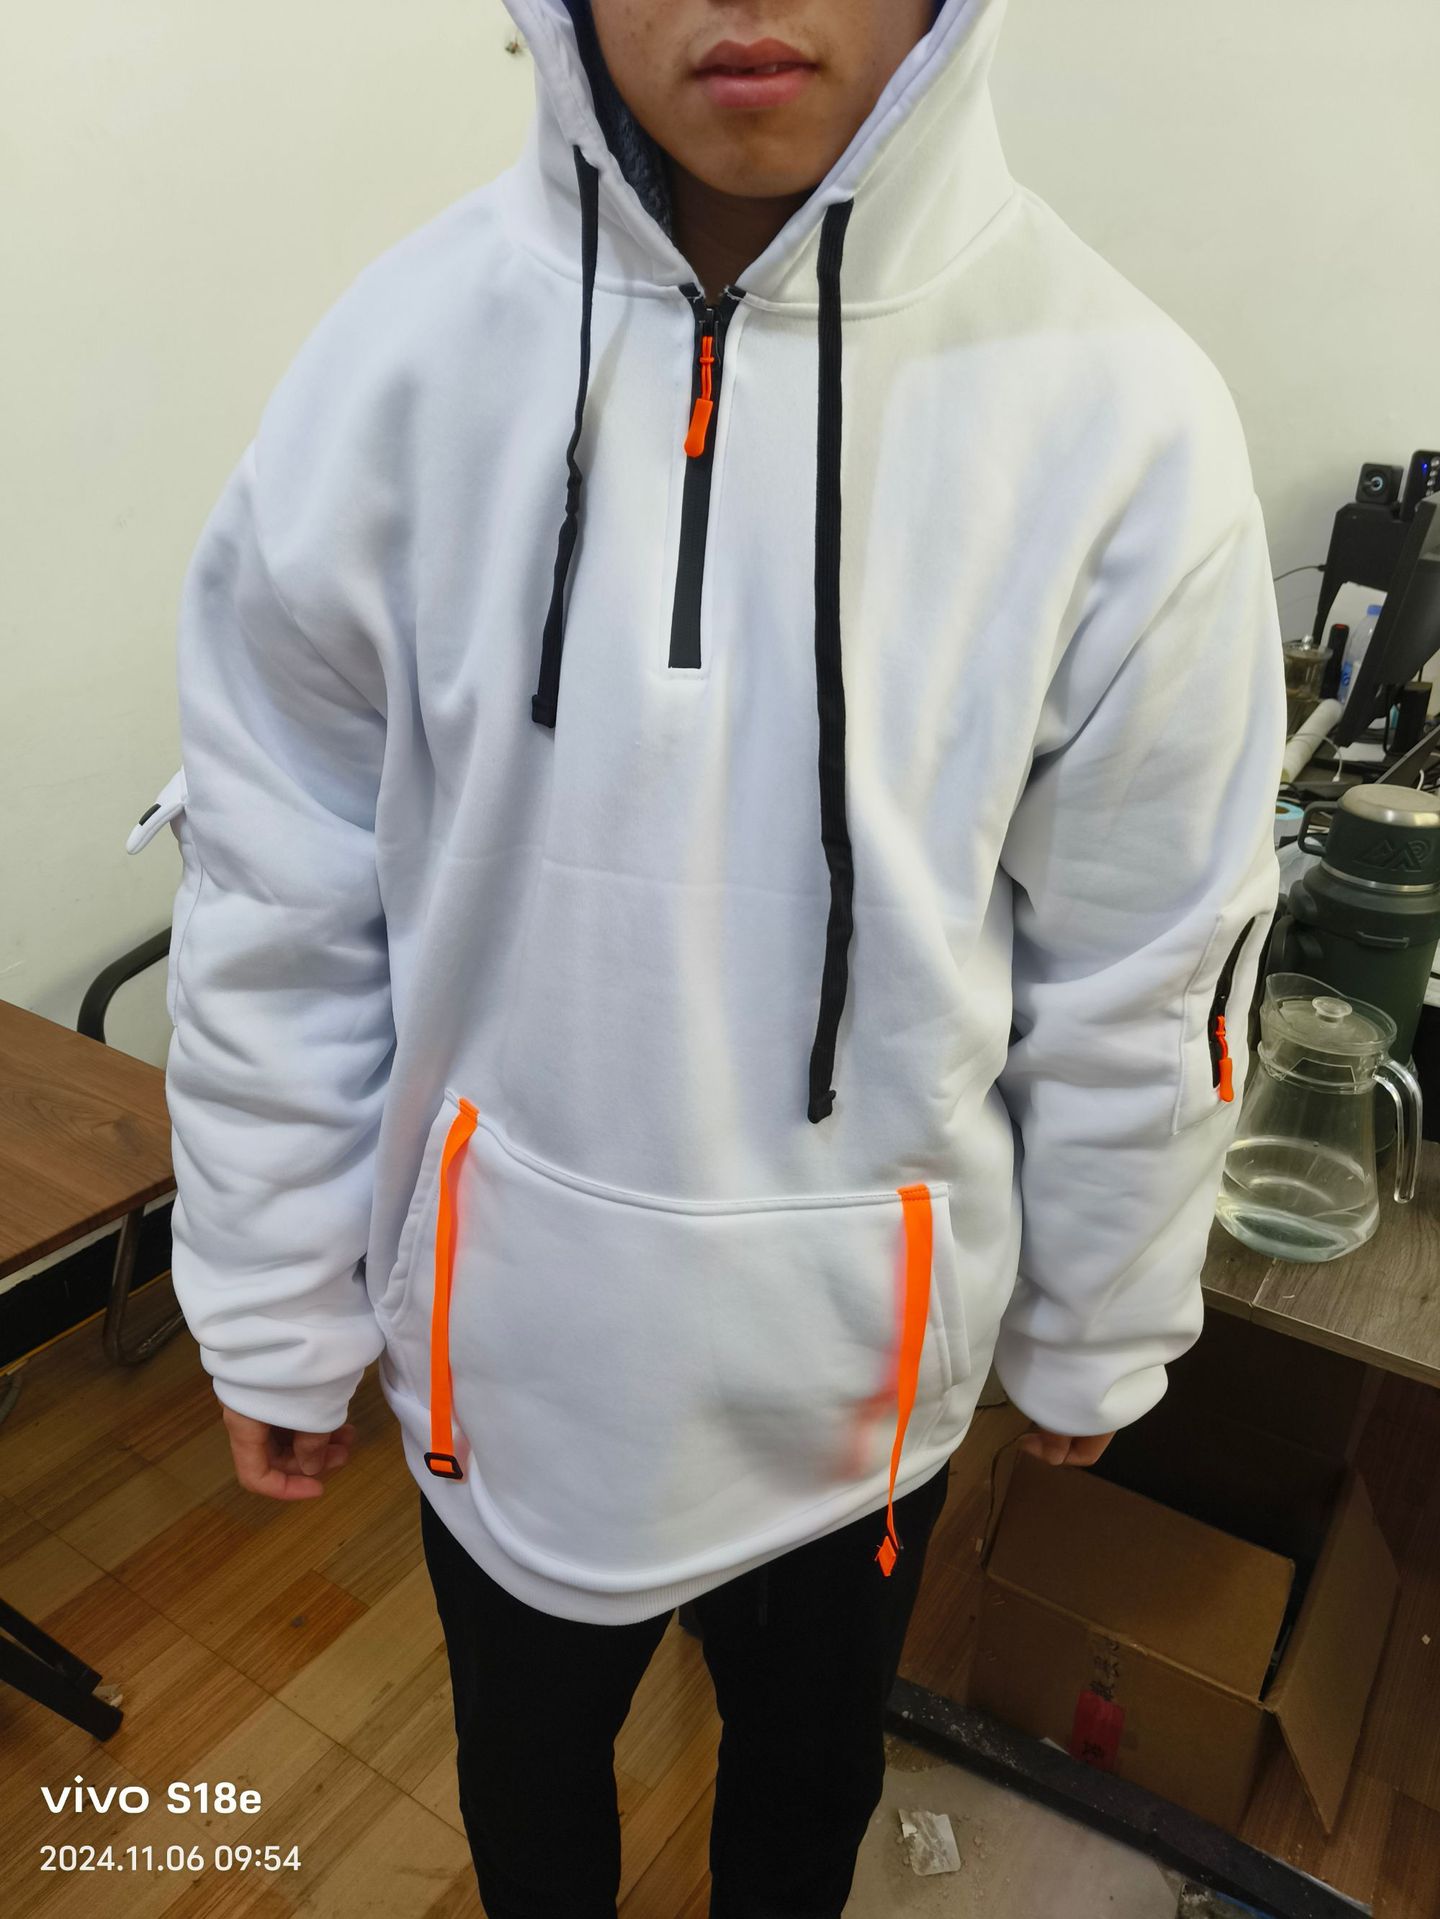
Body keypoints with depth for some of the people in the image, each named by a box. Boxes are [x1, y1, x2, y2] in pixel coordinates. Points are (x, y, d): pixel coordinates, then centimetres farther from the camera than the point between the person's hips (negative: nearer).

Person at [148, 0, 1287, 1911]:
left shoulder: (1119, 410, -15)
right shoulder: (405, 354, -13)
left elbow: (1140, 984, -6)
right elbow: (281, 916, -7)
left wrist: (1095, 1335, 6)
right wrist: (280, 1317, 1)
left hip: (868, 1348, 0)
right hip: (502, 1319, 1)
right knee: (527, 1753, 30)